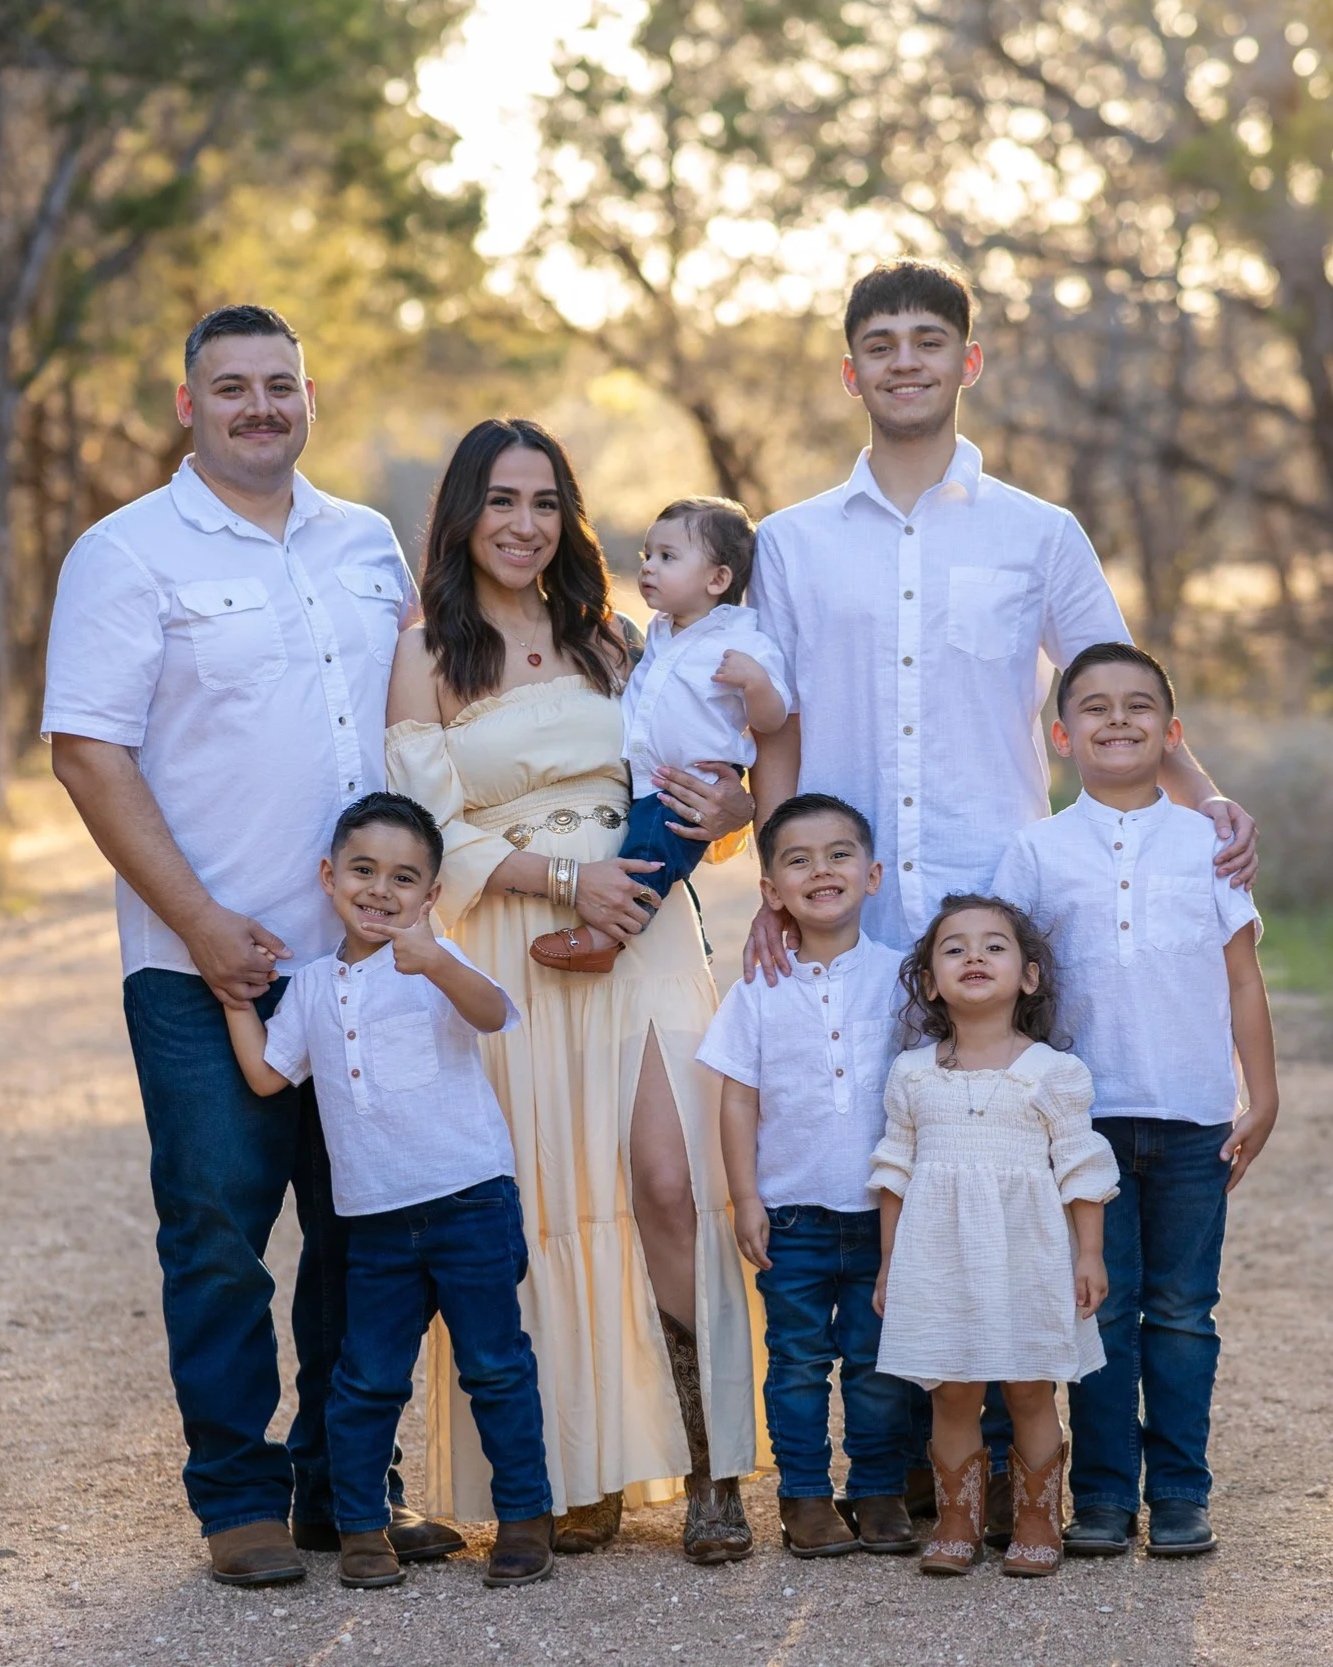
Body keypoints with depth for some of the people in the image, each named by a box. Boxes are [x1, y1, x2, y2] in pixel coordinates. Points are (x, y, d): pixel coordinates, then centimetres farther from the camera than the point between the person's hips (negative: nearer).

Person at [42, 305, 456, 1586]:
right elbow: (89, 752, -8)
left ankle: (348, 1485, 20)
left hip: (361, 959, 5)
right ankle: (238, 1500, 10)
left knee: (364, 1227, 8)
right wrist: (202, 923, -14)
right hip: (205, 966, -5)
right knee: (218, 1229, -2)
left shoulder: (370, 548, 13)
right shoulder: (129, 554, -3)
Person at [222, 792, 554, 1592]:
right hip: (376, 1219, 4)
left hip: (470, 1203, -4)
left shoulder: (436, 964, -5)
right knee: (368, 1377, 8)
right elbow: (267, 1075, 12)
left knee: (497, 1367, 3)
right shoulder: (312, 986, 10)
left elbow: (491, 1013, -26)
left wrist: (437, 963, -45)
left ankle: (526, 1516, 14)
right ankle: (361, 1525, 20)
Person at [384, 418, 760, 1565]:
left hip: (643, 934, 2)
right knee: (544, 1209, -1)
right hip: (511, 954, -1)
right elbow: (433, 838, -3)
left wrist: (729, 812, -2)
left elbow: (673, 783, 21)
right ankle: (577, 1477, 10)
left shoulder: (610, 640, 15)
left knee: (672, 1183, -12)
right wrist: (564, 879, -14)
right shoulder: (425, 659, 4)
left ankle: (714, 1472, -8)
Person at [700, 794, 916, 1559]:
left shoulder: (899, 977, 0)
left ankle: (879, 1491, 18)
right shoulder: (760, 990, 1)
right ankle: (805, 1495, 16)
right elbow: (739, 1099, 3)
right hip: (793, 1213, 0)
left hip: (884, 1213, 0)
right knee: (799, 1361, 6)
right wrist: (746, 1199, -2)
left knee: (878, 1362, 7)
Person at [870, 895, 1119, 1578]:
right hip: (938, 1258, 2)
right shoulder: (912, 1074, 7)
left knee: (1030, 1391, 3)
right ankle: (957, 1523, 13)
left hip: (1027, 1257, -2)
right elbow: (895, 1170, 12)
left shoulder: (1052, 1072, 0)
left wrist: (1089, 1254, -2)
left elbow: (1080, 1169, 2)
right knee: (951, 1393, 3)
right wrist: (890, 1261, 11)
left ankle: (1036, 1523, 14)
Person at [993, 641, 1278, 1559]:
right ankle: (1103, 1496, 10)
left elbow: (1243, 979, 7)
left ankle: (1181, 1494, 13)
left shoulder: (1207, 844, 5)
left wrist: (1263, 1101, 4)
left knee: (1183, 1312, 5)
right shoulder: (1038, 852, 4)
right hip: (1088, 1115, 0)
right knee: (1101, 1310, 3)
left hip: (1195, 1120, 0)